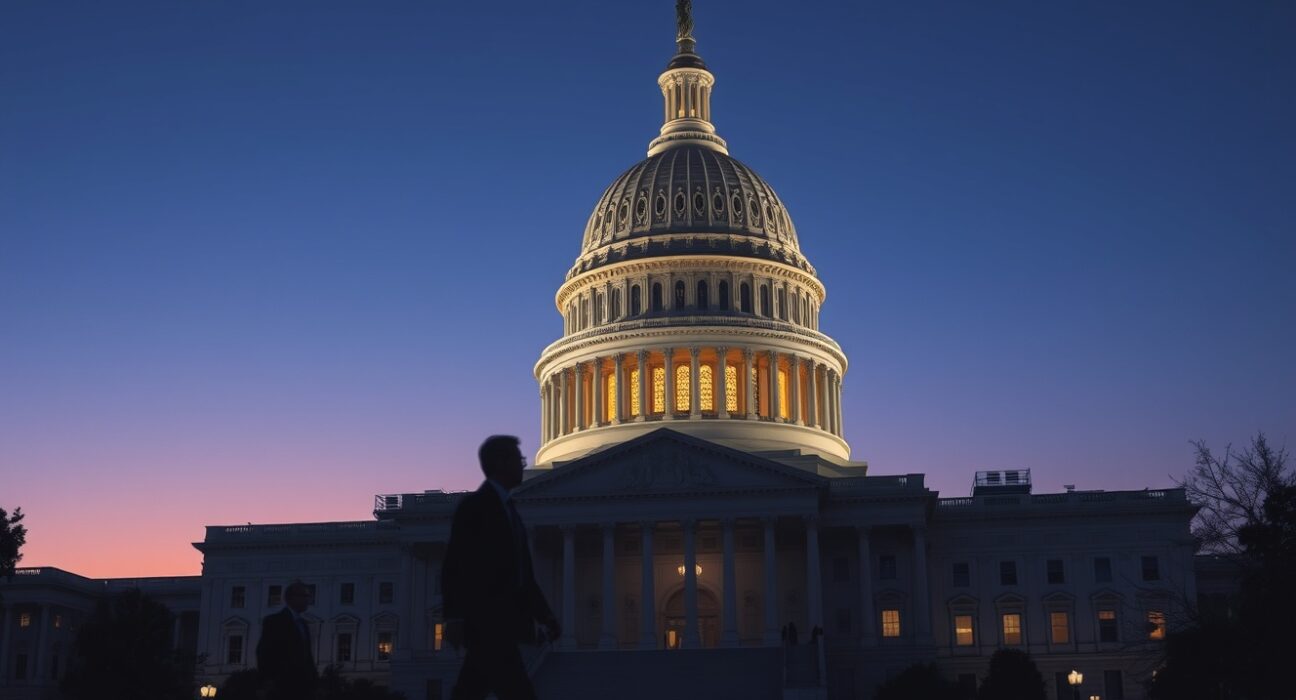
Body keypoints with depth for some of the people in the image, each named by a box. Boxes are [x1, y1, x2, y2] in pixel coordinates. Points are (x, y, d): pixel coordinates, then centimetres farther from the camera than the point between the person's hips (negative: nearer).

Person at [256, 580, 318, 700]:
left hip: (302, 686, 7)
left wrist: (313, 675, 9)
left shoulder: (302, 623, 22)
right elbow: (263, 652, -6)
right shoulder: (274, 621, 0)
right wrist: (269, 679, -13)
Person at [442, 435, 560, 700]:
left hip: (501, 625, 8)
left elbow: (522, 573, 21)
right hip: (484, 625, -8)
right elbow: (453, 566, -12)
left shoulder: (508, 509, 21)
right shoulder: (475, 506, -5)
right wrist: (454, 617, -20)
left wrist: (545, 615, 16)